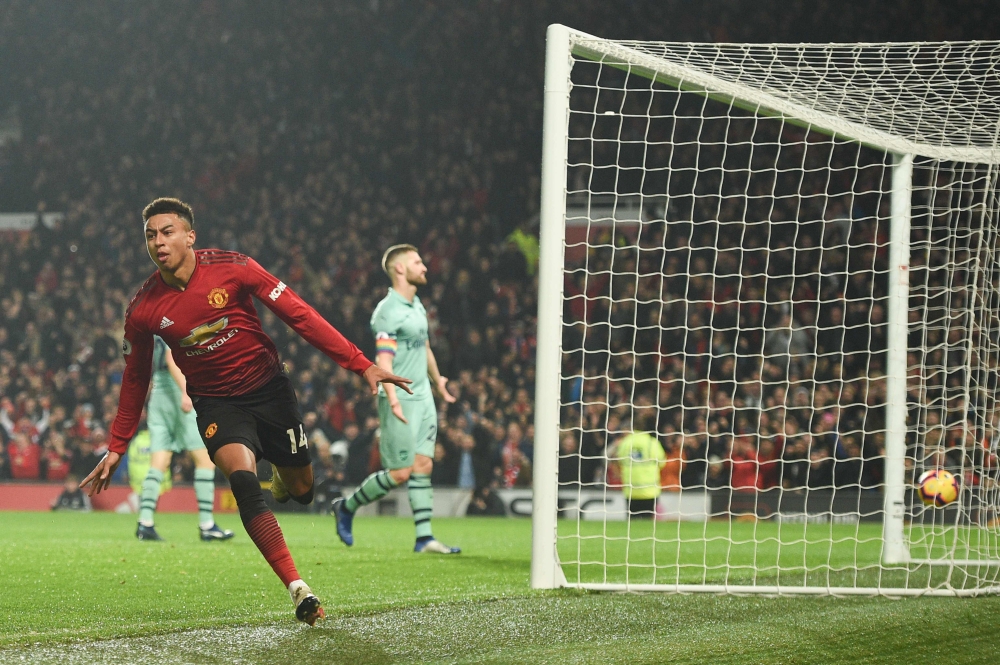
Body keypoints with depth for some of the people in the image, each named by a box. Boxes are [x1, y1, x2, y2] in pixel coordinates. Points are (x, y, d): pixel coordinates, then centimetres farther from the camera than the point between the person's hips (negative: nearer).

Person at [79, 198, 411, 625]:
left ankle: (282, 480, 47)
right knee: (242, 479, -27)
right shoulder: (143, 309, -8)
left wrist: (361, 364, -15)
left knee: (300, 489, 5)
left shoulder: (231, 268, -14)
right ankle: (298, 590, -29)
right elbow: (135, 378, 8)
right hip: (216, 402, 0)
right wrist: (116, 448, 11)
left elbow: (299, 314, -12)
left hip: (268, 388, 0)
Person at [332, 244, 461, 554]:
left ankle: (424, 537, 3)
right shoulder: (388, 311, -15)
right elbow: (383, 361, -22)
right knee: (400, 472, -6)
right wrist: (393, 400, -32)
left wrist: (437, 380, 41)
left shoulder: (417, 306, 13)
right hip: (401, 401, -8)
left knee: (423, 465, 3)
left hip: (423, 398, 8)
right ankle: (346, 507, 13)